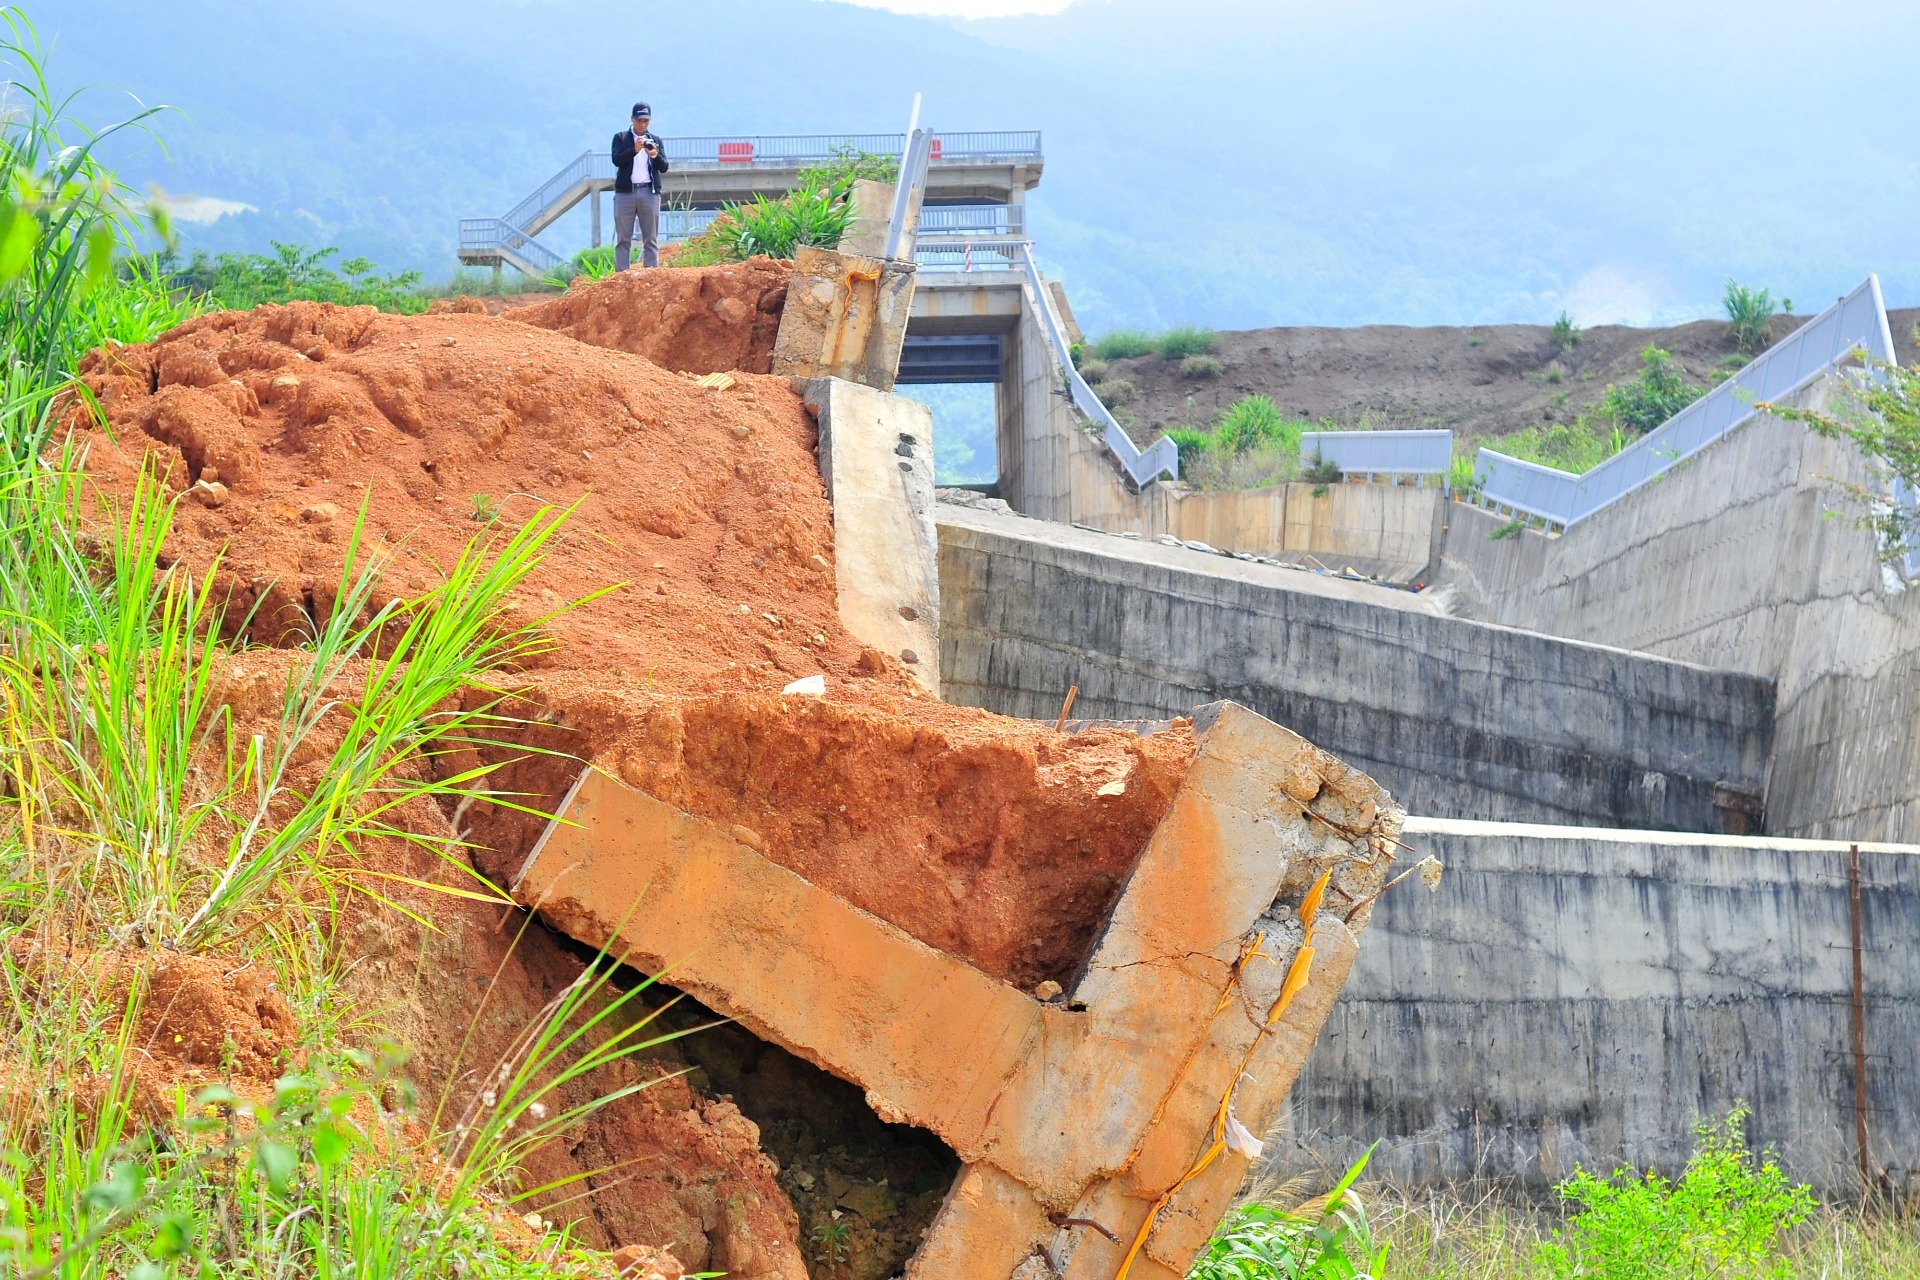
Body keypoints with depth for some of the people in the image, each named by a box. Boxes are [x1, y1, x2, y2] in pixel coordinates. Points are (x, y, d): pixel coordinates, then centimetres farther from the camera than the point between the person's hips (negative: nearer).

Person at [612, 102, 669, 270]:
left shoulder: (655, 141, 15)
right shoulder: (620, 138, 9)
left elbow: (664, 167, 7)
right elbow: (616, 160, -5)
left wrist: (656, 156, -14)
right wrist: (634, 150, -20)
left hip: (649, 192, 2)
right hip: (625, 192, -2)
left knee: (651, 239, -1)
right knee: (623, 239, -3)